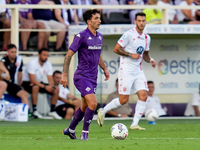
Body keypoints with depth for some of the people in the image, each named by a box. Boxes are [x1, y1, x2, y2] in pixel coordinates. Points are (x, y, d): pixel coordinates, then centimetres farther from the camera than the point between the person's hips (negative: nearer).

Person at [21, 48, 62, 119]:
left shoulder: (48, 64, -3)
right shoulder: (32, 63, -24)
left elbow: (51, 80, -2)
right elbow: (32, 80, -30)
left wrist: (51, 86, -26)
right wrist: (45, 87, -37)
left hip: (39, 83, 7)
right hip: (27, 83, -7)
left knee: (56, 89, -7)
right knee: (36, 87, -40)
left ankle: (52, 111, 0)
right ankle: (34, 111, -34)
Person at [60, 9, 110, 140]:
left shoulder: (100, 37, 10)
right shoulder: (81, 36, -13)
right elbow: (69, 55, -11)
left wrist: (105, 68, 19)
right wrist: (64, 75, -14)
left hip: (93, 78, 8)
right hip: (82, 76, -8)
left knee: (85, 107, 15)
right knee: (93, 103, -19)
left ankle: (70, 130, 33)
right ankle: (85, 132, -6)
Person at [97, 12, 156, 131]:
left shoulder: (147, 38, 11)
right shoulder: (129, 34, -11)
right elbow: (116, 49, -11)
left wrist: (150, 60, 2)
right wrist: (131, 55, -17)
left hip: (138, 71, 6)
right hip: (126, 70, -6)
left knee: (143, 96, -8)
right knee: (124, 99, -6)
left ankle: (135, 124, -3)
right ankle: (102, 111, 16)